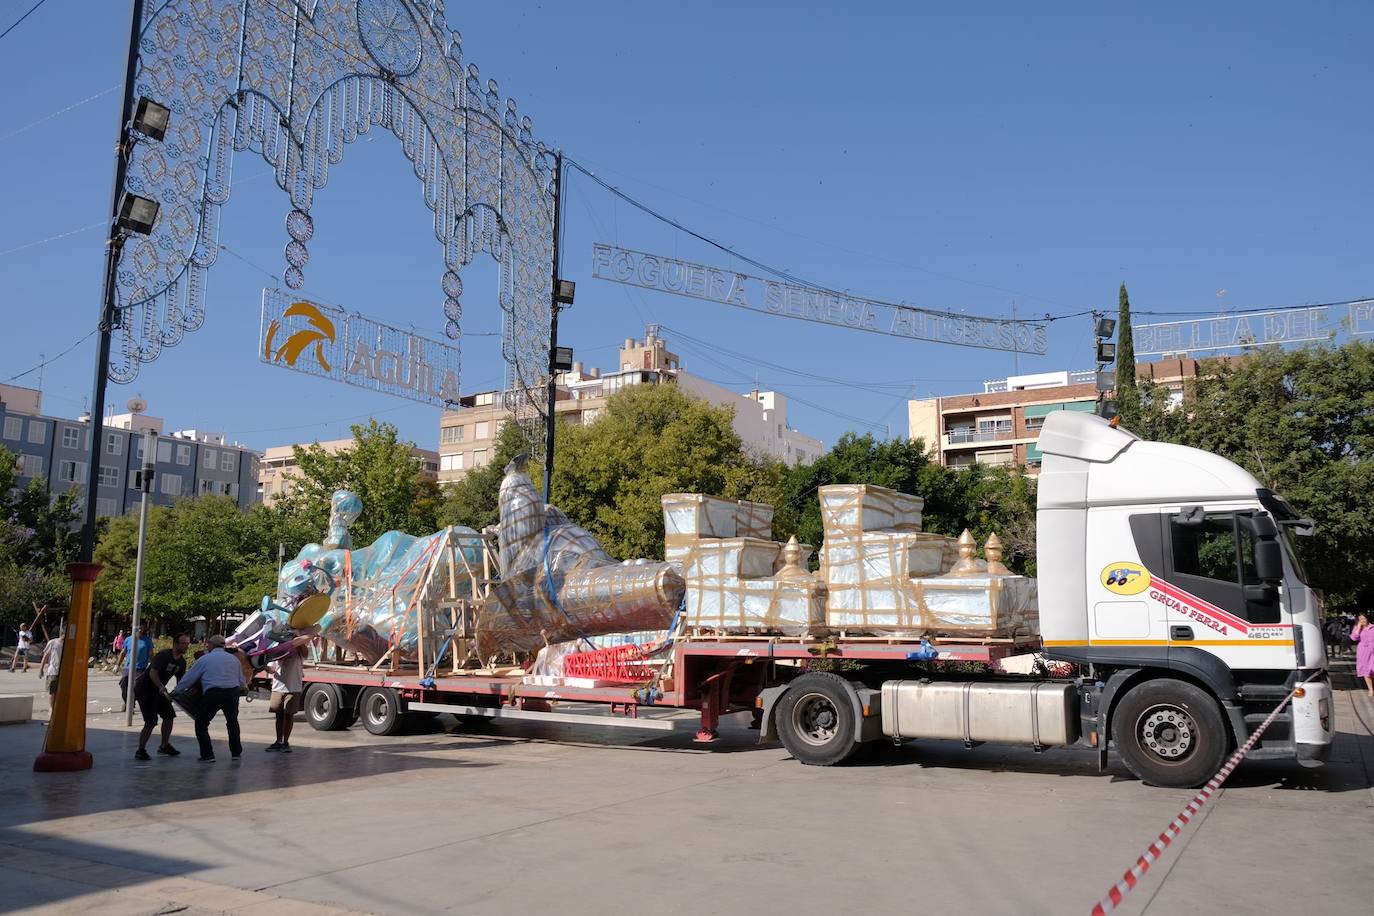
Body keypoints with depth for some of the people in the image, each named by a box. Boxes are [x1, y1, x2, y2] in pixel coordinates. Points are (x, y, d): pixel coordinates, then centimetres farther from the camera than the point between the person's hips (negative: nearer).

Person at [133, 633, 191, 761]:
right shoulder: (163, 655, -23)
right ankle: (140, 751, -3)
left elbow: (180, 680, 6)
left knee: (169, 715, 6)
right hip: (144, 689, -8)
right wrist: (161, 687, -41)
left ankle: (164, 746, 21)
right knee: (151, 721, -14)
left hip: (158, 690, 8)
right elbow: (153, 673, -31)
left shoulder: (181, 662, 2)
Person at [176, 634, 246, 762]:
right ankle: (236, 752, 27)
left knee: (201, 724, 12)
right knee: (232, 722, 27)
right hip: (232, 693, 4)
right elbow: (242, 683, 19)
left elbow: (188, 679, 6)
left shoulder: (204, 659, 5)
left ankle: (207, 755, 5)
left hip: (213, 695, -4)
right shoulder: (234, 659, 16)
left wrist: (176, 691, 20)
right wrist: (244, 687, 41)